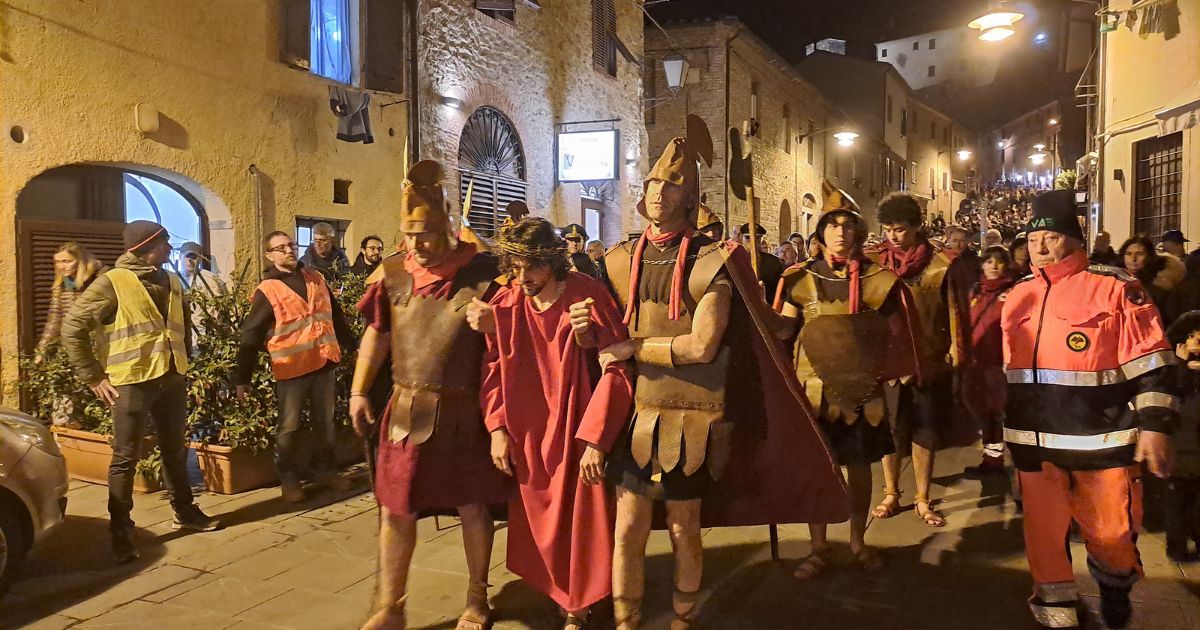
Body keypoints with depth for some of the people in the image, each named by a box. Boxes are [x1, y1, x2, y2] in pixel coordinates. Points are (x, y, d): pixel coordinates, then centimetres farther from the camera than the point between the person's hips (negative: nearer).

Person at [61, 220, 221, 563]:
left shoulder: (171, 282, 11)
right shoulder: (113, 282, -9)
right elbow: (73, 329, -8)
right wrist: (95, 377, -8)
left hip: (172, 380, 6)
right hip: (132, 381, -6)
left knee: (175, 451, 16)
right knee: (126, 458, 1)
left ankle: (185, 512, 30)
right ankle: (121, 531, 10)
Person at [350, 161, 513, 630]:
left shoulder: (482, 273, -10)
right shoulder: (394, 274, 2)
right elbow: (376, 335, 12)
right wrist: (358, 392, 12)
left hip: (464, 412, -3)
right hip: (406, 410, 3)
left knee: (473, 506, 11)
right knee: (396, 509, 8)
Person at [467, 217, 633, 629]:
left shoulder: (588, 298, -15)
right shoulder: (505, 305, -4)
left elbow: (616, 369, -16)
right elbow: (494, 369, 2)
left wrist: (595, 440, -19)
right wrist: (497, 430, -5)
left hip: (576, 433, -3)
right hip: (526, 436, 4)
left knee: (579, 522, 6)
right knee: (538, 524, 13)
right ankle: (557, 593, 35)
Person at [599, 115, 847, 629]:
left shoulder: (711, 262, -10)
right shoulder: (621, 259, 6)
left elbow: (702, 345, -19)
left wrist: (632, 349, -14)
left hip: (692, 417, -3)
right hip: (636, 412, 4)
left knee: (683, 529, 11)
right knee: (628, 530, 7)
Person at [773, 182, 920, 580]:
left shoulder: (877, 278, 0)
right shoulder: (801, 278, -1)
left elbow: (894, 331, 8)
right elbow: (781, 330, -6)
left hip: (861, 391, 1)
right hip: (815, 389, 0)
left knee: (859, 465, 13)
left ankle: (858, 542, 32)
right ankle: (819, 548, 22)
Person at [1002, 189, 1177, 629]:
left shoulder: (1115, 288, -6)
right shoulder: (1019, 296, 11)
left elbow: (1151, 364, -7)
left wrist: (1155, 426, -11)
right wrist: (1001, 427, 21)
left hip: (1103, 439, -4)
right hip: (1034, 440, 4)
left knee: (1111, 533, 9)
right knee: (1044, 527, 11)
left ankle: (1115, 591, 39)